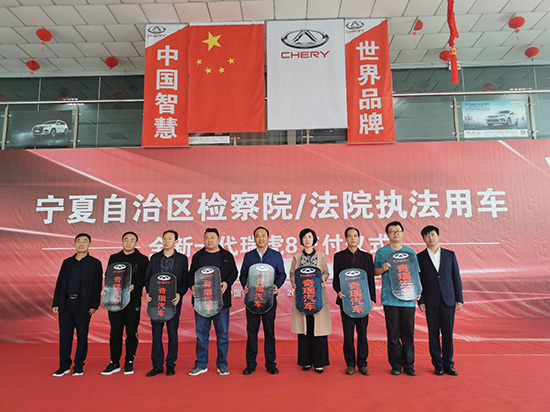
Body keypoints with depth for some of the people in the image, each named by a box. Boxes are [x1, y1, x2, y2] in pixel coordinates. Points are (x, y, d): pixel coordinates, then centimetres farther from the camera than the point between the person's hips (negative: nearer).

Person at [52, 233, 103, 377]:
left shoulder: (94, 263, 2)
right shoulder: (67, 262, 14)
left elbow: (97, 285, -2)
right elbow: (59, 283, 14)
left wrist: (94, 305, -10)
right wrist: (56, 303, 6)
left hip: (83, 305, -3)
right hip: (65, 304, 3)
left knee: (82, 336, 4)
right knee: (65, 335, 7)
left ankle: (79, 366, 16)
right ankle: (64, 366, 19)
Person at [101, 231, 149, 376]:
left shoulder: (142, 259, 4)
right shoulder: (114, 258, 13)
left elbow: (146, 279, 0)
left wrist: (134, 286, -15)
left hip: (133, 300, -2)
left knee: (132, 332, 3)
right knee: (115, 332, 6)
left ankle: (129, 362, 16)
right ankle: (114, 362, 17)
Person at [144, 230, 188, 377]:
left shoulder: (182, 259, 4)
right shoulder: (154, 258, 10)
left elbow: (185, 280, 2)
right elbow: (147, 277, 11)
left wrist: (179, 294, -14)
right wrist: (148, 292, -5)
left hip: (173, 300, -2)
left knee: (172, 333, 5)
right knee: (156, 333, 5)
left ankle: (171, 365, 18)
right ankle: (157, 365, 16)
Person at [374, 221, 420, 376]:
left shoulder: (411, 252, 10)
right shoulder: (381, 252, 6)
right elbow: (375, 272, 10)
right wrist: (383, 269, -10)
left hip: (408, 299, 1)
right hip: (390, 298, -1)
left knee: (408, 333, 4)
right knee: (393, 333, 4)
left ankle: (409, 365, 17)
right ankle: (396, 365, 16)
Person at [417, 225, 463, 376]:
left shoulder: (450, 255, 6)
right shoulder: (420, 257, 2)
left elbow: (456, 277, 6)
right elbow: (417, 281, 2)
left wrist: (459, 299, 1)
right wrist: (420, 301, -4)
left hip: (448, 300, 1)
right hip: (430, 301, -1)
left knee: (448, 333, 4)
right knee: (433, 333, 4)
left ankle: (448, 364, 17)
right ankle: (438, 365, 16)